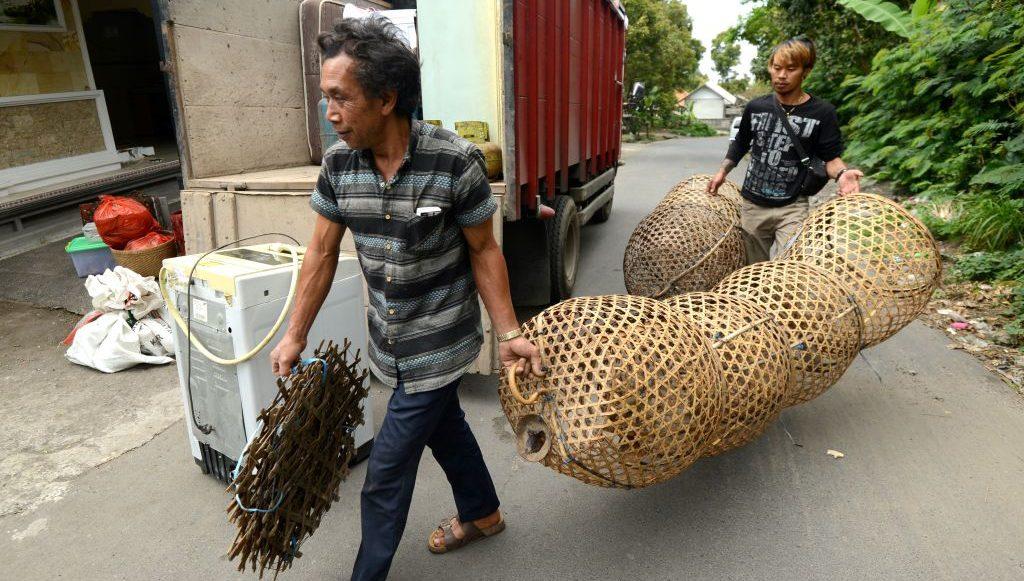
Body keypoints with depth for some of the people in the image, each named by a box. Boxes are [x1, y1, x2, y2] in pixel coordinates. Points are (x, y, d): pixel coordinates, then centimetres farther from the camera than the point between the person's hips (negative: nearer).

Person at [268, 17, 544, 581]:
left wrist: (508, 333, -13)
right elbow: (322, 252, 2)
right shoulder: (338, 163, -6)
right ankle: (482, 513, 51)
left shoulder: (455, 162, -22)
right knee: (443, 426, 25)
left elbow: (483, 250, -12)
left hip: (439, 345, -5)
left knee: (387, 471, 3)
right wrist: (295, 336, 4)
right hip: (390, 341, 6)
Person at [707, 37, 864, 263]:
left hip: (793, 208, -3)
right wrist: (723, 171, 13)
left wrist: (842, 173, -22)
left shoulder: (822, 113, -6)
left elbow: (830, 157, -2)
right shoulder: (755, 107, 4)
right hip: (751, 205, 3)